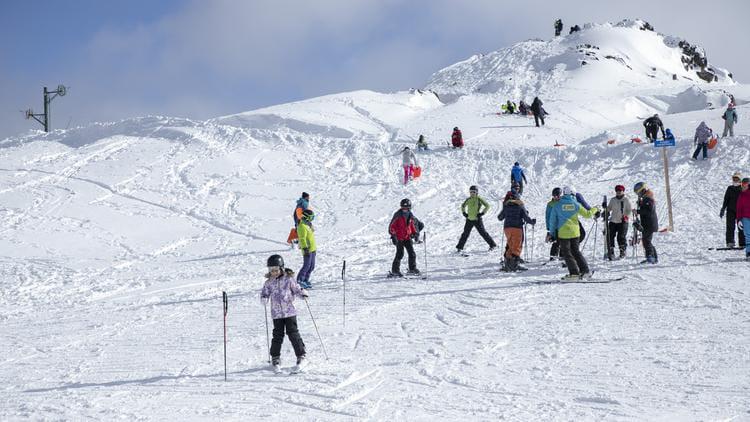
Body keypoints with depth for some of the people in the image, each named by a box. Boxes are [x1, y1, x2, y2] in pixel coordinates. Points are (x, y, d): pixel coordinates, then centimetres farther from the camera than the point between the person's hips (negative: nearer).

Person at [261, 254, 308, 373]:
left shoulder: (288, 279, -3)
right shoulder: (269, 282, 3)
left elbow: (296, 289, 3)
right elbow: (265, 293, 7)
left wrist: (303, 294, -17)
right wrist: (264, 299, -16)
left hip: (289, 312, -2)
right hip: (276, 313, 2)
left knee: (293, 334, -3)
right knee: (278, 336, 3)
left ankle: (301, 356, 6)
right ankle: (275, 359, 14)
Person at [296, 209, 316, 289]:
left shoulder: (308, 224, 14)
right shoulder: (302, 226, -18)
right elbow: (302, 239, -22)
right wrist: (305, 248, -28)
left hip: (312, 249, 10)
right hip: (308, 249, -10)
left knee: (312, 266, 12)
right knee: (307, 266, -8)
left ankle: (305, 280, 20)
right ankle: (299, 281, -2)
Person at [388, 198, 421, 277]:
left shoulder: (410, 216, 9)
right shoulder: (398, 215, -9)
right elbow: (391, 226, -9)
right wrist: (393, 236, -17)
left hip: (407, 237, 6)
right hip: (399, 238, -6)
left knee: (412, 253, 1)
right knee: (400, 254, -11)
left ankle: (412, 269, 14)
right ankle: (395, 271, -4)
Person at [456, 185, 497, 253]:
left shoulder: (479, 199, -8)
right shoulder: (468, 200, 6)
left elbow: (487, 206, -5)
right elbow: (463, 206, 25)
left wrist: (482, 213, -11)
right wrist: (464, 213, 10)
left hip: (477, 220, -4)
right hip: (469, 220, 4)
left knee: (483, 233, -3)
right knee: (465, 234, 5)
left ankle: (493, 245, 7)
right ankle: (459, 248, 12)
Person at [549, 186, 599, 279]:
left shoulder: (557, 205, -4)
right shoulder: (576, 204, -3)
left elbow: (553, 220, 1)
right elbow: (587, 214, 5)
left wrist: (552, 232, 12)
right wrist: (595, 209, 24)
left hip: (563, 233, -2)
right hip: (575, 232, 2)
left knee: (567, 253, 3)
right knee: (576, 251, 17)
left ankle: (574, 272, -3)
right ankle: (584, 269, 12)